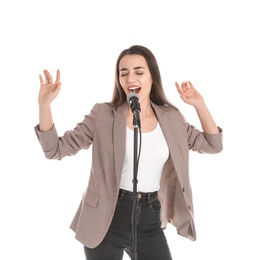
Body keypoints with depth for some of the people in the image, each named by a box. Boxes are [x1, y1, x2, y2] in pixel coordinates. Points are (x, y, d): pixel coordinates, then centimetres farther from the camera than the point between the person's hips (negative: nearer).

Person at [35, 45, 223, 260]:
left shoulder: (171, 117, 2)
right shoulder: (103, 115, -7)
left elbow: (213, 145, 8)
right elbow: (56, 149, -8)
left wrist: (199, 104, -2)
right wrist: (44, 105, -21)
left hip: (150, 221, 2)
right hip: (106, 220, -2)